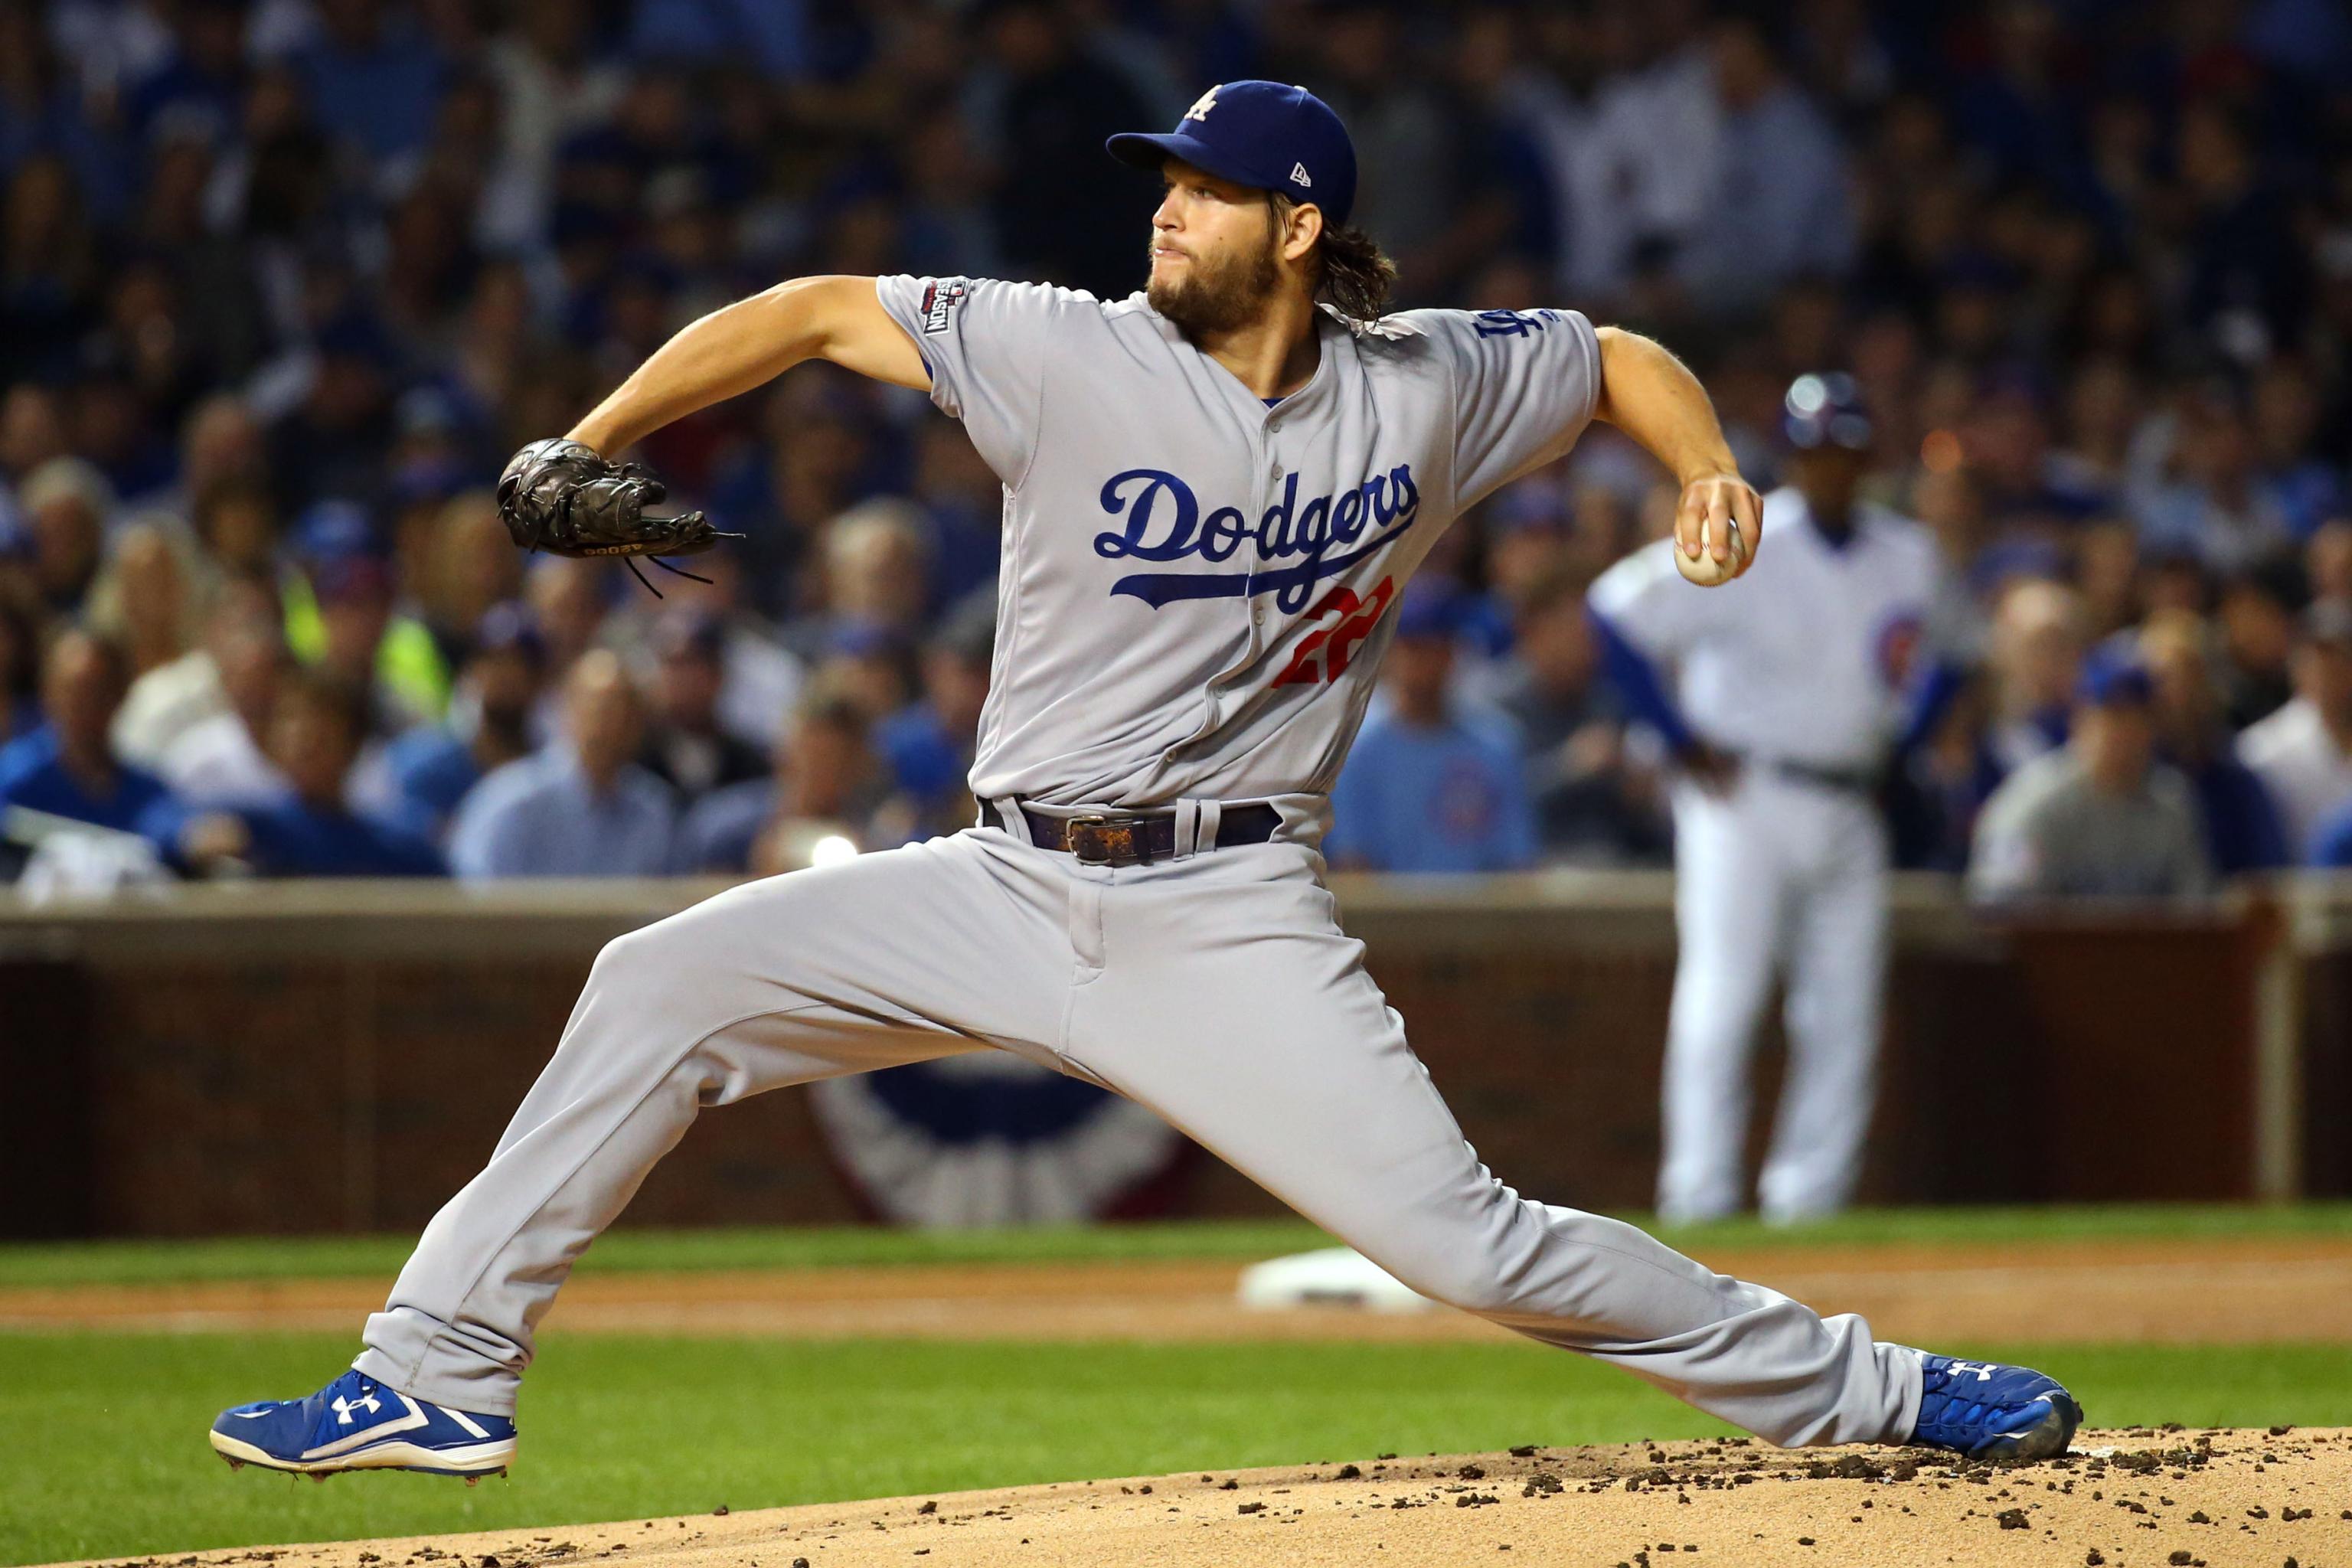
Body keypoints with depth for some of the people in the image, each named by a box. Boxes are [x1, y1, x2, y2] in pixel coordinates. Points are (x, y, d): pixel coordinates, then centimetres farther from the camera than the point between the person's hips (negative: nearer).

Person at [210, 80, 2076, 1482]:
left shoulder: (1428, 387, -2)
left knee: (1462, 1239, -13)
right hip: (1012, 887, 2)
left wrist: (1709, 468, -5)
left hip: (1230, 915, -2)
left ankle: (1858, 1388, 1)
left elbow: (1619, 354, 14)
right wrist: (587, 443, -13)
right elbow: (823, 310, -6)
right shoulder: (1077, 357, -7)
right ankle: (440, 1379, -3)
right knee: (662, 985, -9)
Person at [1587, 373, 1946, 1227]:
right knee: (1722, 998, -10)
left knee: (1844, 1015, 2)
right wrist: (1685, 741, -12)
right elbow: (1617, 611, -12)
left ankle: (1809, 1198, 8)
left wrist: (1898, 742, 10)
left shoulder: (1908, 556, 8)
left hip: (1850, 808, 5)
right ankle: (1699, 1201, -8)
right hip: (1744, 798, -5)